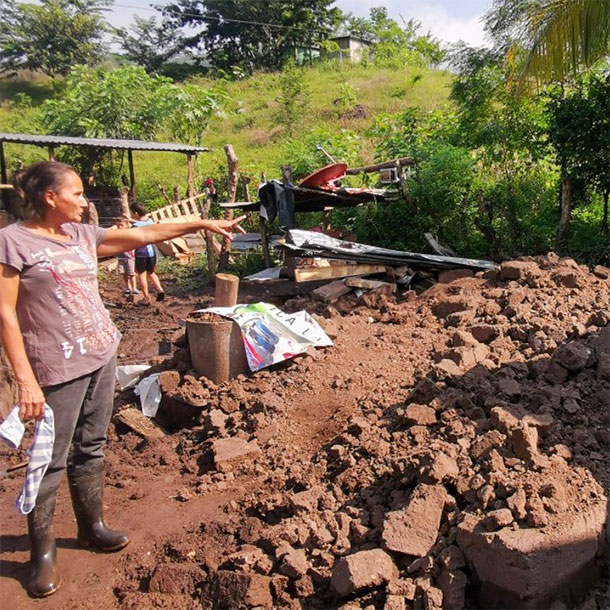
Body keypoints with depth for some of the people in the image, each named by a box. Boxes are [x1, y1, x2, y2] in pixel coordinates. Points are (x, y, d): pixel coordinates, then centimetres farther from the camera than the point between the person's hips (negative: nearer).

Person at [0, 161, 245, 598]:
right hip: (58, 368, -6)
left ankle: (92, 526, 33)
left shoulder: (82, 234, 8)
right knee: (52, 460, 4)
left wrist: (202, 224, 11)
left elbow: (143, 235, 12)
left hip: (102, 356, 7)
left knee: (91, 448, 17)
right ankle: (43, 552, 21)